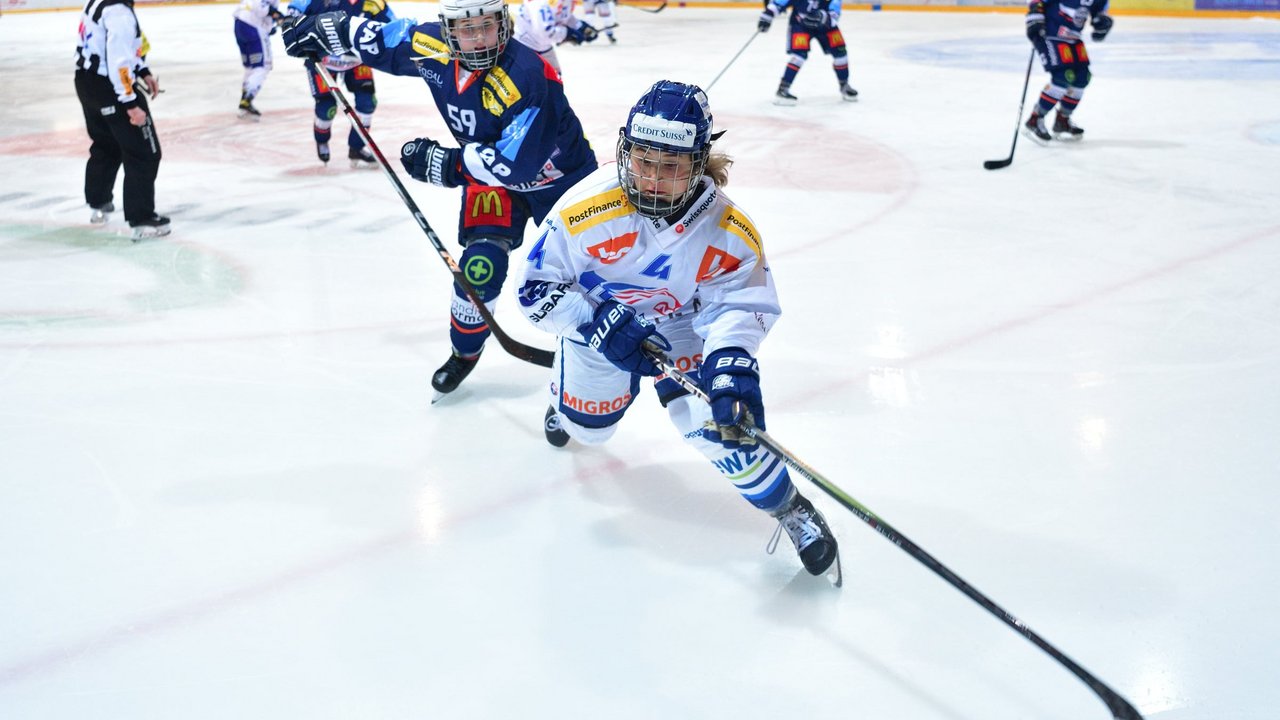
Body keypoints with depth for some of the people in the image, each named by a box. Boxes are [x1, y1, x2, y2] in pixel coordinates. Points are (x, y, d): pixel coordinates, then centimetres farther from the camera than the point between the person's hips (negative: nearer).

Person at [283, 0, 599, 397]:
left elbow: (515, 163, -38)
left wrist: (444, 163, -36)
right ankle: (465, 351, 11)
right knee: (481, 263, -12)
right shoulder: (434, 50, -17)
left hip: (559, 174, -4)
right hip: (492, 174, 4)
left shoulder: (525, 77, -36)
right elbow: (381, 39, 3)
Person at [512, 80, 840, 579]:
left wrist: (731, 359, -41)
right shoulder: (586, 210, -33)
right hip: (597, 318, 1)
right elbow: (536, 285, -24)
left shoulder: (729, 232, -28)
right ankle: (568, 393, 53)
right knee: (586, 427, 13)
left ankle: (788, 507, 2)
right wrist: (600, 327, -35)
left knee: (718, 419, -20)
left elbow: (741, 302, -21)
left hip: (679, 325, -1)